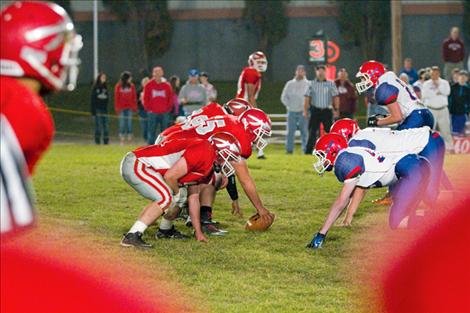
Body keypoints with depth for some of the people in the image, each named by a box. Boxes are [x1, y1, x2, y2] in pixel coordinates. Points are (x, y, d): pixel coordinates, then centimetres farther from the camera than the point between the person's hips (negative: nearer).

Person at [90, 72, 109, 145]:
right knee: (98, 125, -5)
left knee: (106, 125, 0)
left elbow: (107, 99, 15)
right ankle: (97, 141, -1)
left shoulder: (105, 87, 12)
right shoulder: (95, 88, -2)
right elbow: (93, 100, -4)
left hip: (104, 109, 4)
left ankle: (106, 141, 3)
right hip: (97, 109, -4)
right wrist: (93, 111, -10)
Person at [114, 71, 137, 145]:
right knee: (122, 124, 0)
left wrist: (135, 107, 2)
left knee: (129, 123, 0)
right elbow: (116, 98, 0)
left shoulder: (132, 86, 5)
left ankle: (129, 140, 5)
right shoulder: (118, 86, 0)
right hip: (122, 108, -1)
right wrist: (117, 108, -4)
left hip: (129, 108, 1)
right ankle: (122, 140, 4)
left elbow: (134, 97, 7)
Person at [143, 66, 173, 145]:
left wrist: (168, 109, 0)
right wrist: (148, 109, -5)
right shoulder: (148, 85, 2)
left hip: (164, 114, 2)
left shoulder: (167, 85, 6)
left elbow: (171, 98, 9)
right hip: (153, 114, -2)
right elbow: (145, 99, 3)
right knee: (151, 133, -2)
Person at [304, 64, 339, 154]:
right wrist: (305, 110, -2)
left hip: (327, 111, 0)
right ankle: (308, 151, 0)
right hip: (315, 110, 0)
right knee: (312, 132, -3)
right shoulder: (312, 84, 6)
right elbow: (307, 97, 5)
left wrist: (336, 109, -5)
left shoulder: (331, 84, 5)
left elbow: (336, 97, 3)